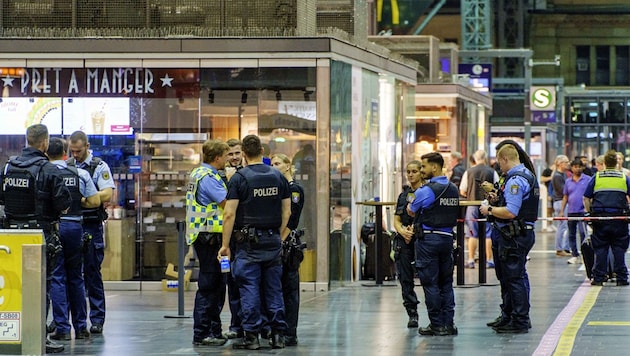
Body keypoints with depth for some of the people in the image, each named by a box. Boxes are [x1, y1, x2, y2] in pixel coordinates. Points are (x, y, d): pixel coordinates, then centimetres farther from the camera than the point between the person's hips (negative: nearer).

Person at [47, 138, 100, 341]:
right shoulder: (80, 174, 1)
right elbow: (95, 201, 0)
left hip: (52, 226, -3)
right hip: (75, 226, 3)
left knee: (57, 278, 1)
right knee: (76, 278, 13)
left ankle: (62, 327, -3)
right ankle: (81, 327, 16)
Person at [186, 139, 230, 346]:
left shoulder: (199, 174, 17)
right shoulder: (207, 177, -16)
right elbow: (228, 202, -20)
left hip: (205, 236, 11)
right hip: (209, 236, -11)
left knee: (216, 285, 16)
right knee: (208, 286, -7)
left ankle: (213, 332, 21)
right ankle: (201, 334, -5)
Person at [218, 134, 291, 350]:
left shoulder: (239, 178, -7)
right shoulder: (278, 177, 6)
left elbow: (229, 214, -10)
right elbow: (287, 211, 9)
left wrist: (225, 245, -5)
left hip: (248, 242, -4)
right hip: (273, 241, 4)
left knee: (249, 289, -1)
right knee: (274, 289, 9)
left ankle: (251, 336, -2)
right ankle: (278, 335, 10)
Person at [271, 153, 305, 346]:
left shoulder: (294, 189, -8)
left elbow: (290, 221, -15)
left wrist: (280, 242, -19)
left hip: (288, 244, -8)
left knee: (289, 290, -4)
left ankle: (290, 334, -1)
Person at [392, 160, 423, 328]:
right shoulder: (403, 195, 17)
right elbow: (396, 220, 15)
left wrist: (414, 229, -14)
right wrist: (403, 231, -5)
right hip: (403, 240, 6)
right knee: (405, 278, 3)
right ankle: (412, 313, 9)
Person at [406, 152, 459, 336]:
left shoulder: (425, 191, -13)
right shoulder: (454, 190, 8)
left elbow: (411, 211, 1)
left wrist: (411, 204, 25)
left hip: (428, 238, -7)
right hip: (448, 237, 7)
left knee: (430, 283, -1)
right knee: (446, 283, 11)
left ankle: (437, 325, 0)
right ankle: (448, 324, 10)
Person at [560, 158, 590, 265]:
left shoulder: (588, 180, 0)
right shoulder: (568, 181, 11)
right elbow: (565, 197, 15)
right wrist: (562, 211, 10)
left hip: (582, 211, -5)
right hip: (571, 211, 5)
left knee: (582, 232, -14)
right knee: (571, 235, 9)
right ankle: (574, 255, 17)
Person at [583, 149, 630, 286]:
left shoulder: (596, 177, 4)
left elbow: (586, 198, 5)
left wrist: (590, 213, 13)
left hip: (600, 217, 0)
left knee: (600, 249, 5)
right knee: (619, 249, 5)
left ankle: (598, 278, 3)